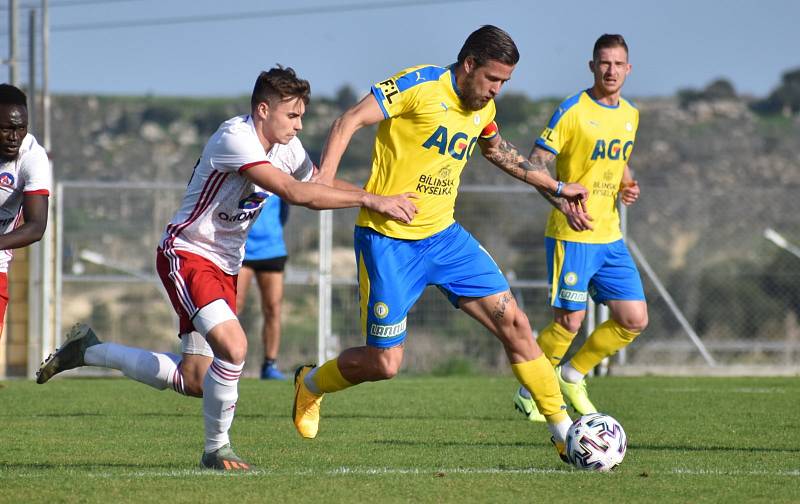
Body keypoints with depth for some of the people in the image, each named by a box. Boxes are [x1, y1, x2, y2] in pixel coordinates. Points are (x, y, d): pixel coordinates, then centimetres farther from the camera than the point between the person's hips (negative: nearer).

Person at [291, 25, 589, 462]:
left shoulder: (483, 108, 8)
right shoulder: (419, 85, -16)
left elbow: (496, 149, 30)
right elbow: (349, 122, -20)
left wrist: (555, 187, 34)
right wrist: (325, 178, -34)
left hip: (443, 235, 7)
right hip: (388, 240, -7)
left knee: (513, 323, -4)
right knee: (384, 364, -5)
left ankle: (564, 433, 4)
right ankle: (310, 384, 27)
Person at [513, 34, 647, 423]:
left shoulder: (629, 115, 11)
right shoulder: (572, 111, -10)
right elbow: (536, 163, -12)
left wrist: (627, 186, 5)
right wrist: (564, 204, -27)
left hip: (610, 237, 7)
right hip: (572, 234, -7)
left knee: (634, 320, 2)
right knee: (570, 321, -8)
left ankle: (573, 375, 20)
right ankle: (529, 392, 12)